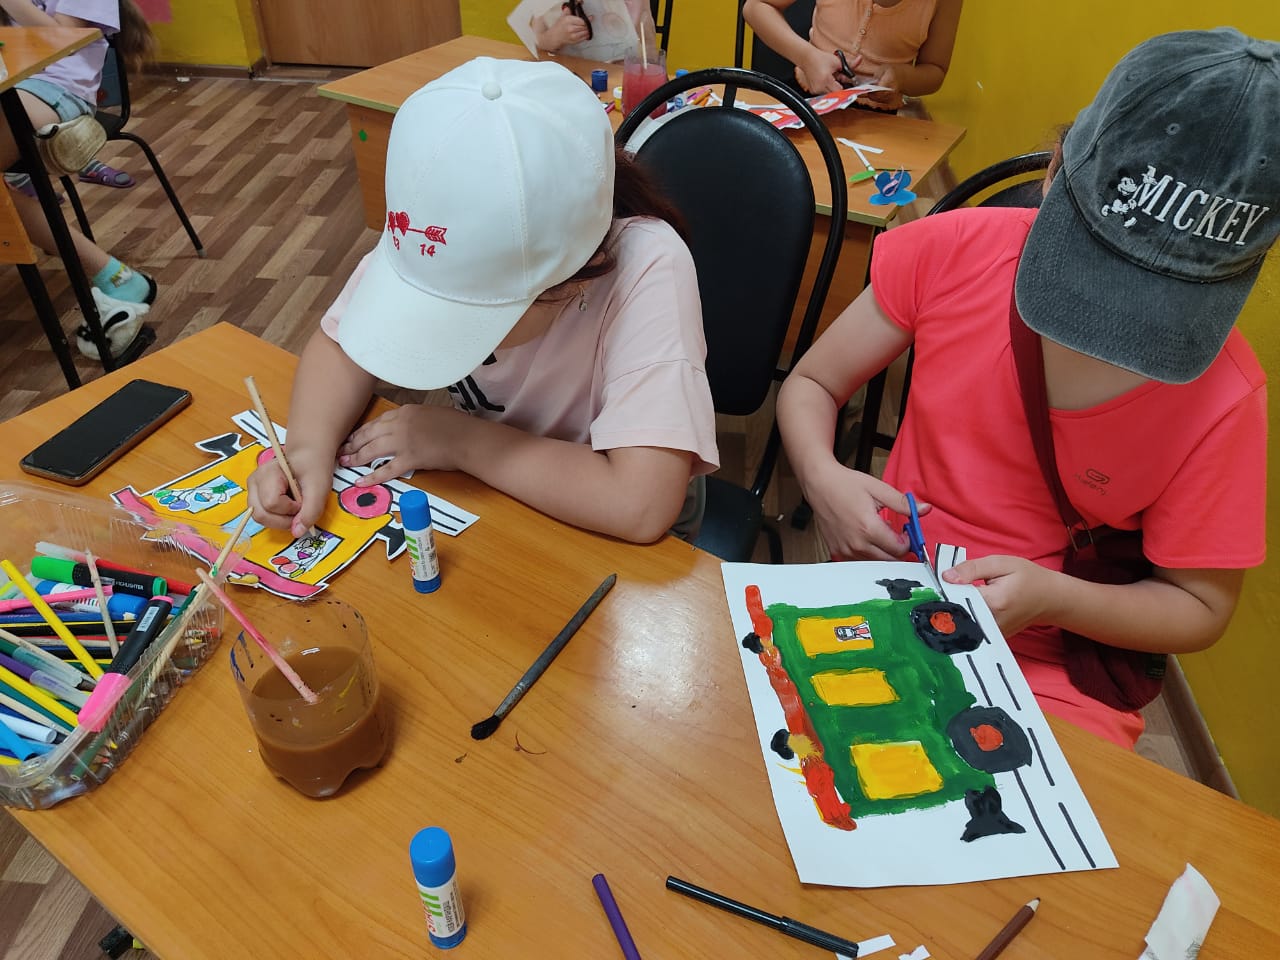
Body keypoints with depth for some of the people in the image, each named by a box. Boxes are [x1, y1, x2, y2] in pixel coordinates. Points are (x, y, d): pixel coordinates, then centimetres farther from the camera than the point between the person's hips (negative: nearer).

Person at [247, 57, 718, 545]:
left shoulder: (647, 268, -33)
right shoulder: (457, 246, -20)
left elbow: (640, 505, -39)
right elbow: (338, 342, -4)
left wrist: (458, 441, -28)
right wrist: (309, 447, -24)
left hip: (609, 535, -1)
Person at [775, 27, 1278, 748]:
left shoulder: (1222, 397, -12)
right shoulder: (955, 250, -10)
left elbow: (1200, 610, -1)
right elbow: (812, 383, 1)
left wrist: (1050, 597, -19)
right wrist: (822, 477, -20)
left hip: (1052, 665, 0)